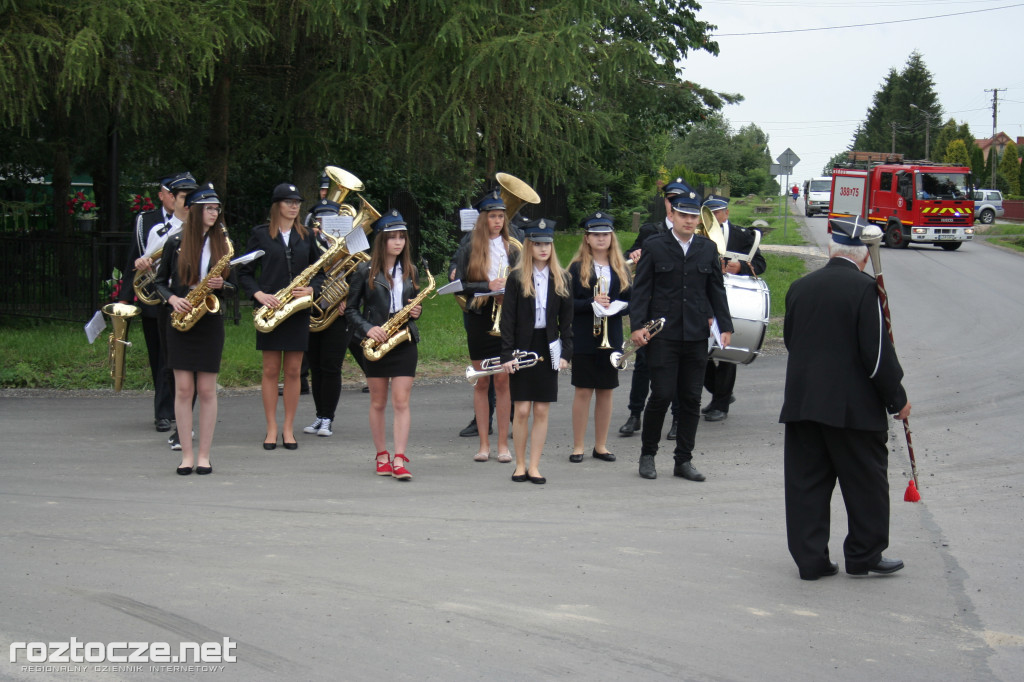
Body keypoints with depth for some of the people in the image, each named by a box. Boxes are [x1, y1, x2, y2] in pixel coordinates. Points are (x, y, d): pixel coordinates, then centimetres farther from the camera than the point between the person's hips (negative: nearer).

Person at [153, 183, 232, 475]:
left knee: (207, 390, 1)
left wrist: (221, 284, -9)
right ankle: (186, 454, 4)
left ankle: (204, 455, 6)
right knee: (183, 388, -2)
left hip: (210, 322, 1)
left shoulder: (222, 242, 8)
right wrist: (172, 298, -11)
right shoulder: (176, 242, 3)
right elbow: (160, 280, 8)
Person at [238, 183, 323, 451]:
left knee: (293, 371, 3)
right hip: (269, 309, -2)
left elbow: (319, 271, 13)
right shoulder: (260, 234, 3)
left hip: (298, 310, 2)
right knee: (271, 370, 0)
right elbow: (244, 273, 3)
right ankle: (271, 429, 6)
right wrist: (259, 295, -13)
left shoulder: (307, 236, 10)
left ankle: (288, 428, 10)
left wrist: (311, 289, -8)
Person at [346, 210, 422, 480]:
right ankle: (382, 456, 18)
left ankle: (399, 460, -9)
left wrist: (416, 312, -4)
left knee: (401, 402, -6)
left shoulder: (410, 271, 9)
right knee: (378, 402, 7)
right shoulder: (365, 271, -1)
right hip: (376, 343, -1)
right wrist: (368, 328, -15)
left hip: (404, 343, 2)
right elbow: (351, 309, 1)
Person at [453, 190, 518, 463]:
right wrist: (487, 286, -16)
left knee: (503, 381, 0)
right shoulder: (469, 250, 4)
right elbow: (460, 284, -2)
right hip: (478, 318, 0)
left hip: (505, 320, 0)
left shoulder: (513, 249, 7)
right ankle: (484, 443, 10)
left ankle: (503, 443, 6)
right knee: (481, 382, 5)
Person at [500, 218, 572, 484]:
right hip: (522, 349, -2)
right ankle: (520, 465, 10)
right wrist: (507, 354, -10)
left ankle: (534, 466, 8)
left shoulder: (561, 279, 6)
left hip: (548, 350, 2)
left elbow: (567, 319, 8)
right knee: (521, 410, -2)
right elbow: (508, 318, -3)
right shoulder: (516, 277, -1)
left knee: (541, 411, 3)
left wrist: (566, 352, -1)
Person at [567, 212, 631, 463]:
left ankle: (601, 445, 15)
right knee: (583, 392, -1)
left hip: (611, 337, 3)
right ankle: (578, 446, 6)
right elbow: (568, 303, -5)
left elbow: (629, 301, 7)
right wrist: (591, 303, -21)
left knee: (606, 392, 7)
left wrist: (613, 308, -13)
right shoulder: (577, 268, 0)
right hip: (583, 339, -3)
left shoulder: (621, 268, 9)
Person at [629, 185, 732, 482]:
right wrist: (637, 325, -10)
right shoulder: (655, 247, 2)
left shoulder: (708, 248, 11)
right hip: (663, 334, -3)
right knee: (662, 395, -6)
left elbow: (717, 290, 15)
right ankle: (648, 454, 11)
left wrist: (725, 326, 9)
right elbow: (640, 289, 0)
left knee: (691, 398, 5)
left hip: (697, 335, 3)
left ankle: (684, 460, 14)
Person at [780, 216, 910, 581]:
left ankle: (810, 559, 10)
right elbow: (877, 352, -14)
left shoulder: (800, 287, 5)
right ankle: (864, 556, 17)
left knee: (806, 482, 9)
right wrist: (897, 398, -3)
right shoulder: (864, 288, -12)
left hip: (801, 401, 5)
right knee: (866, 482, 10)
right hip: (854, 406, -5)